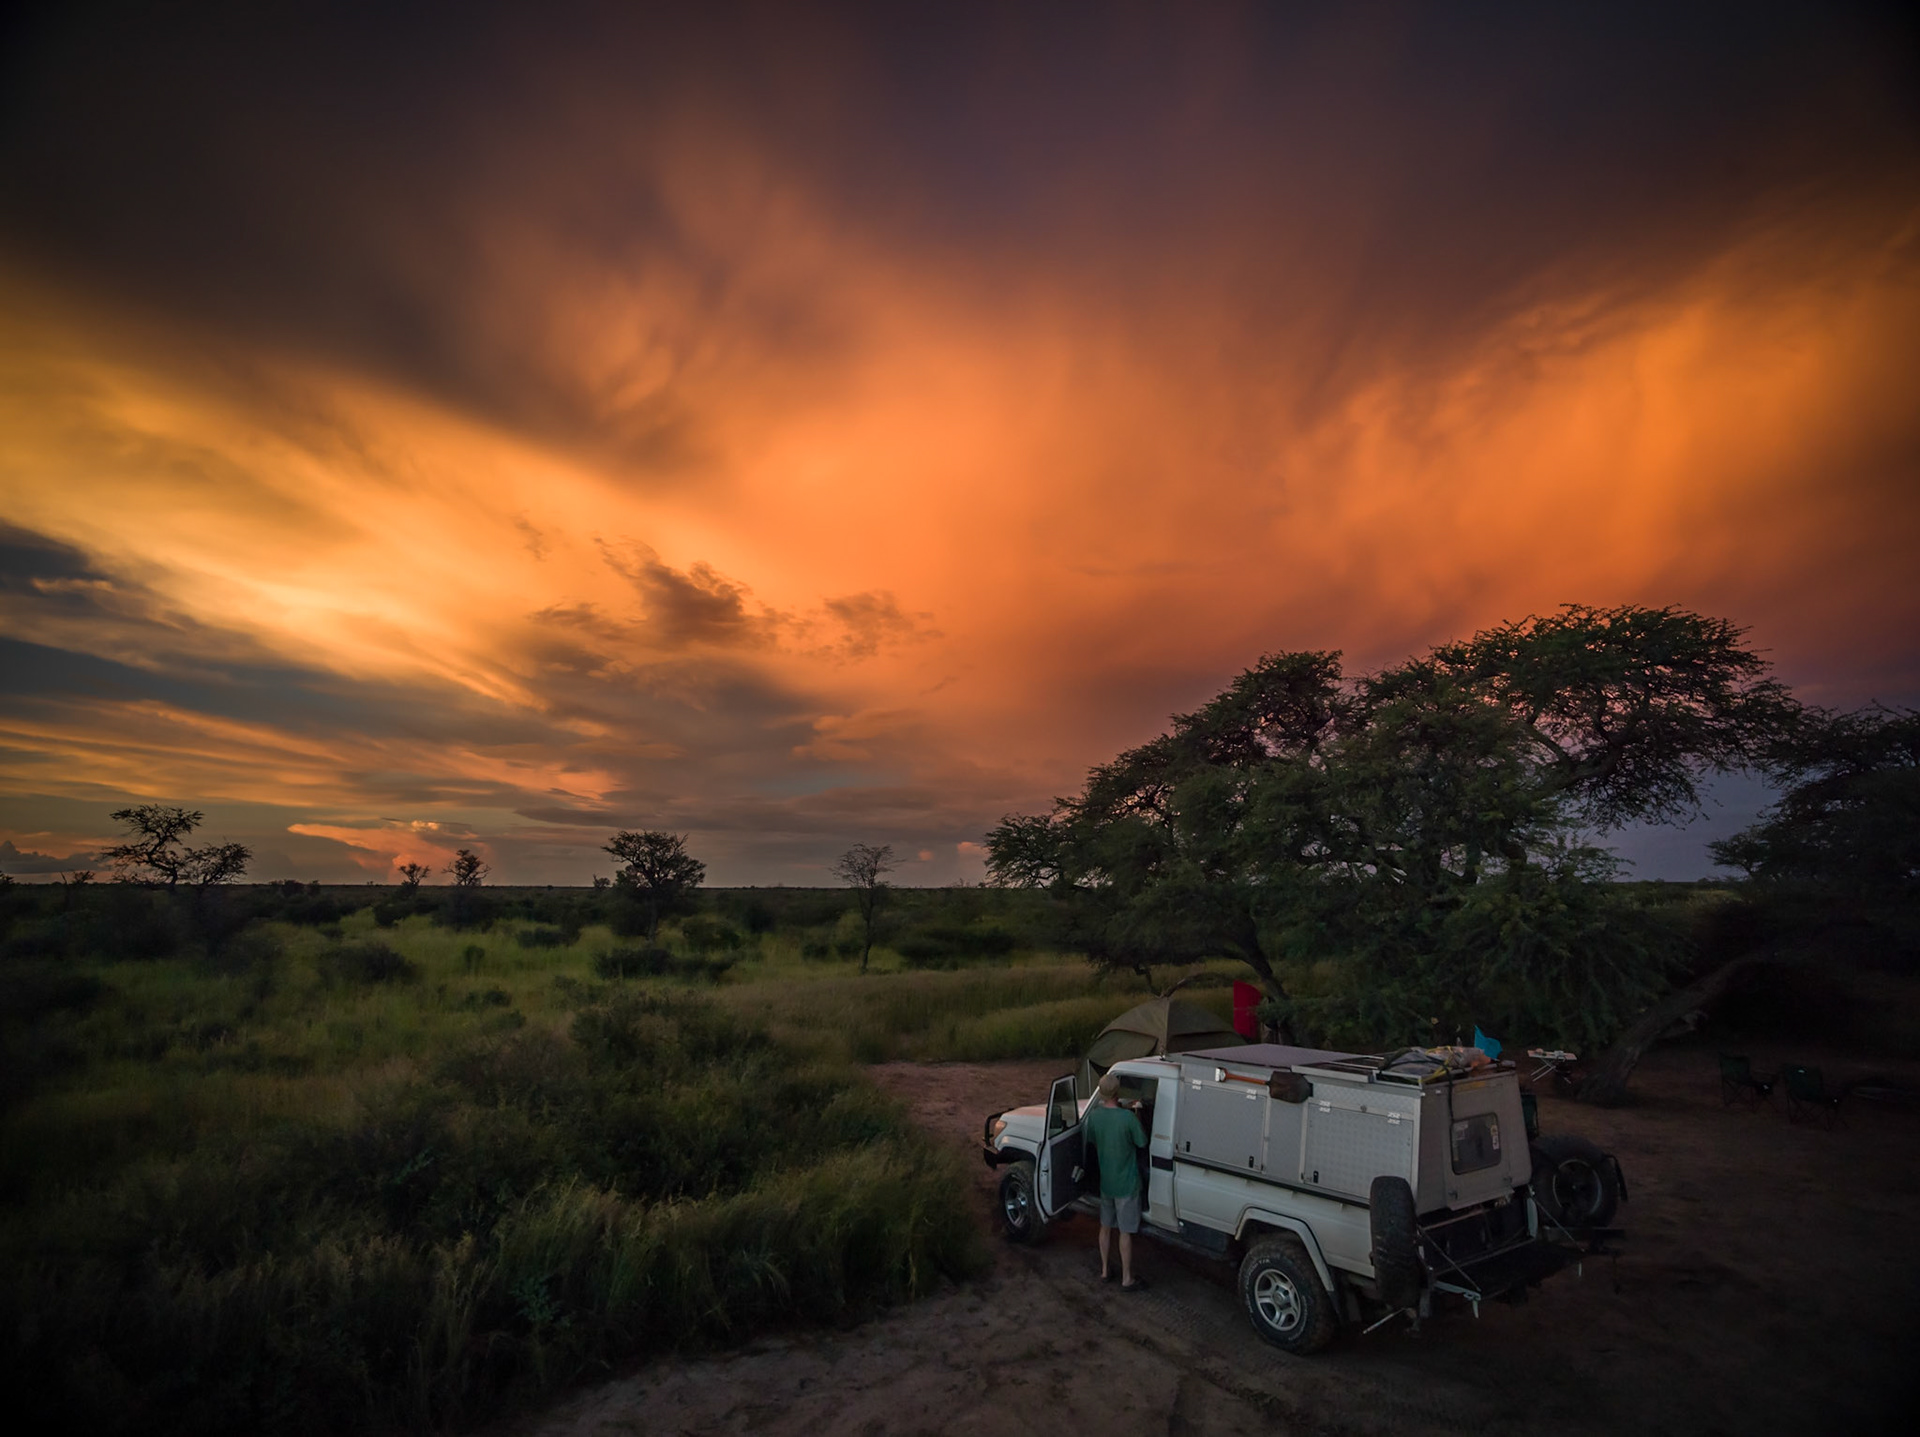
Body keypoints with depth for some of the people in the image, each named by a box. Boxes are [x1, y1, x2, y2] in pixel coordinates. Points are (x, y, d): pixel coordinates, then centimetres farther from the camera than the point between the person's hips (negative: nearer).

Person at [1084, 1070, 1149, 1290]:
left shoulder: (1094, 1114, -10)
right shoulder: (1128, 1118, -26)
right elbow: (1142, 1143, -11)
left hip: (1105, 1181, 5)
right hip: (1126, 1184, -5)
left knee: (1105, 1227, 21)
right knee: (1125, 1232, 9)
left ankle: (1105, 1270, 34)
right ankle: (1127, 1279, 21)